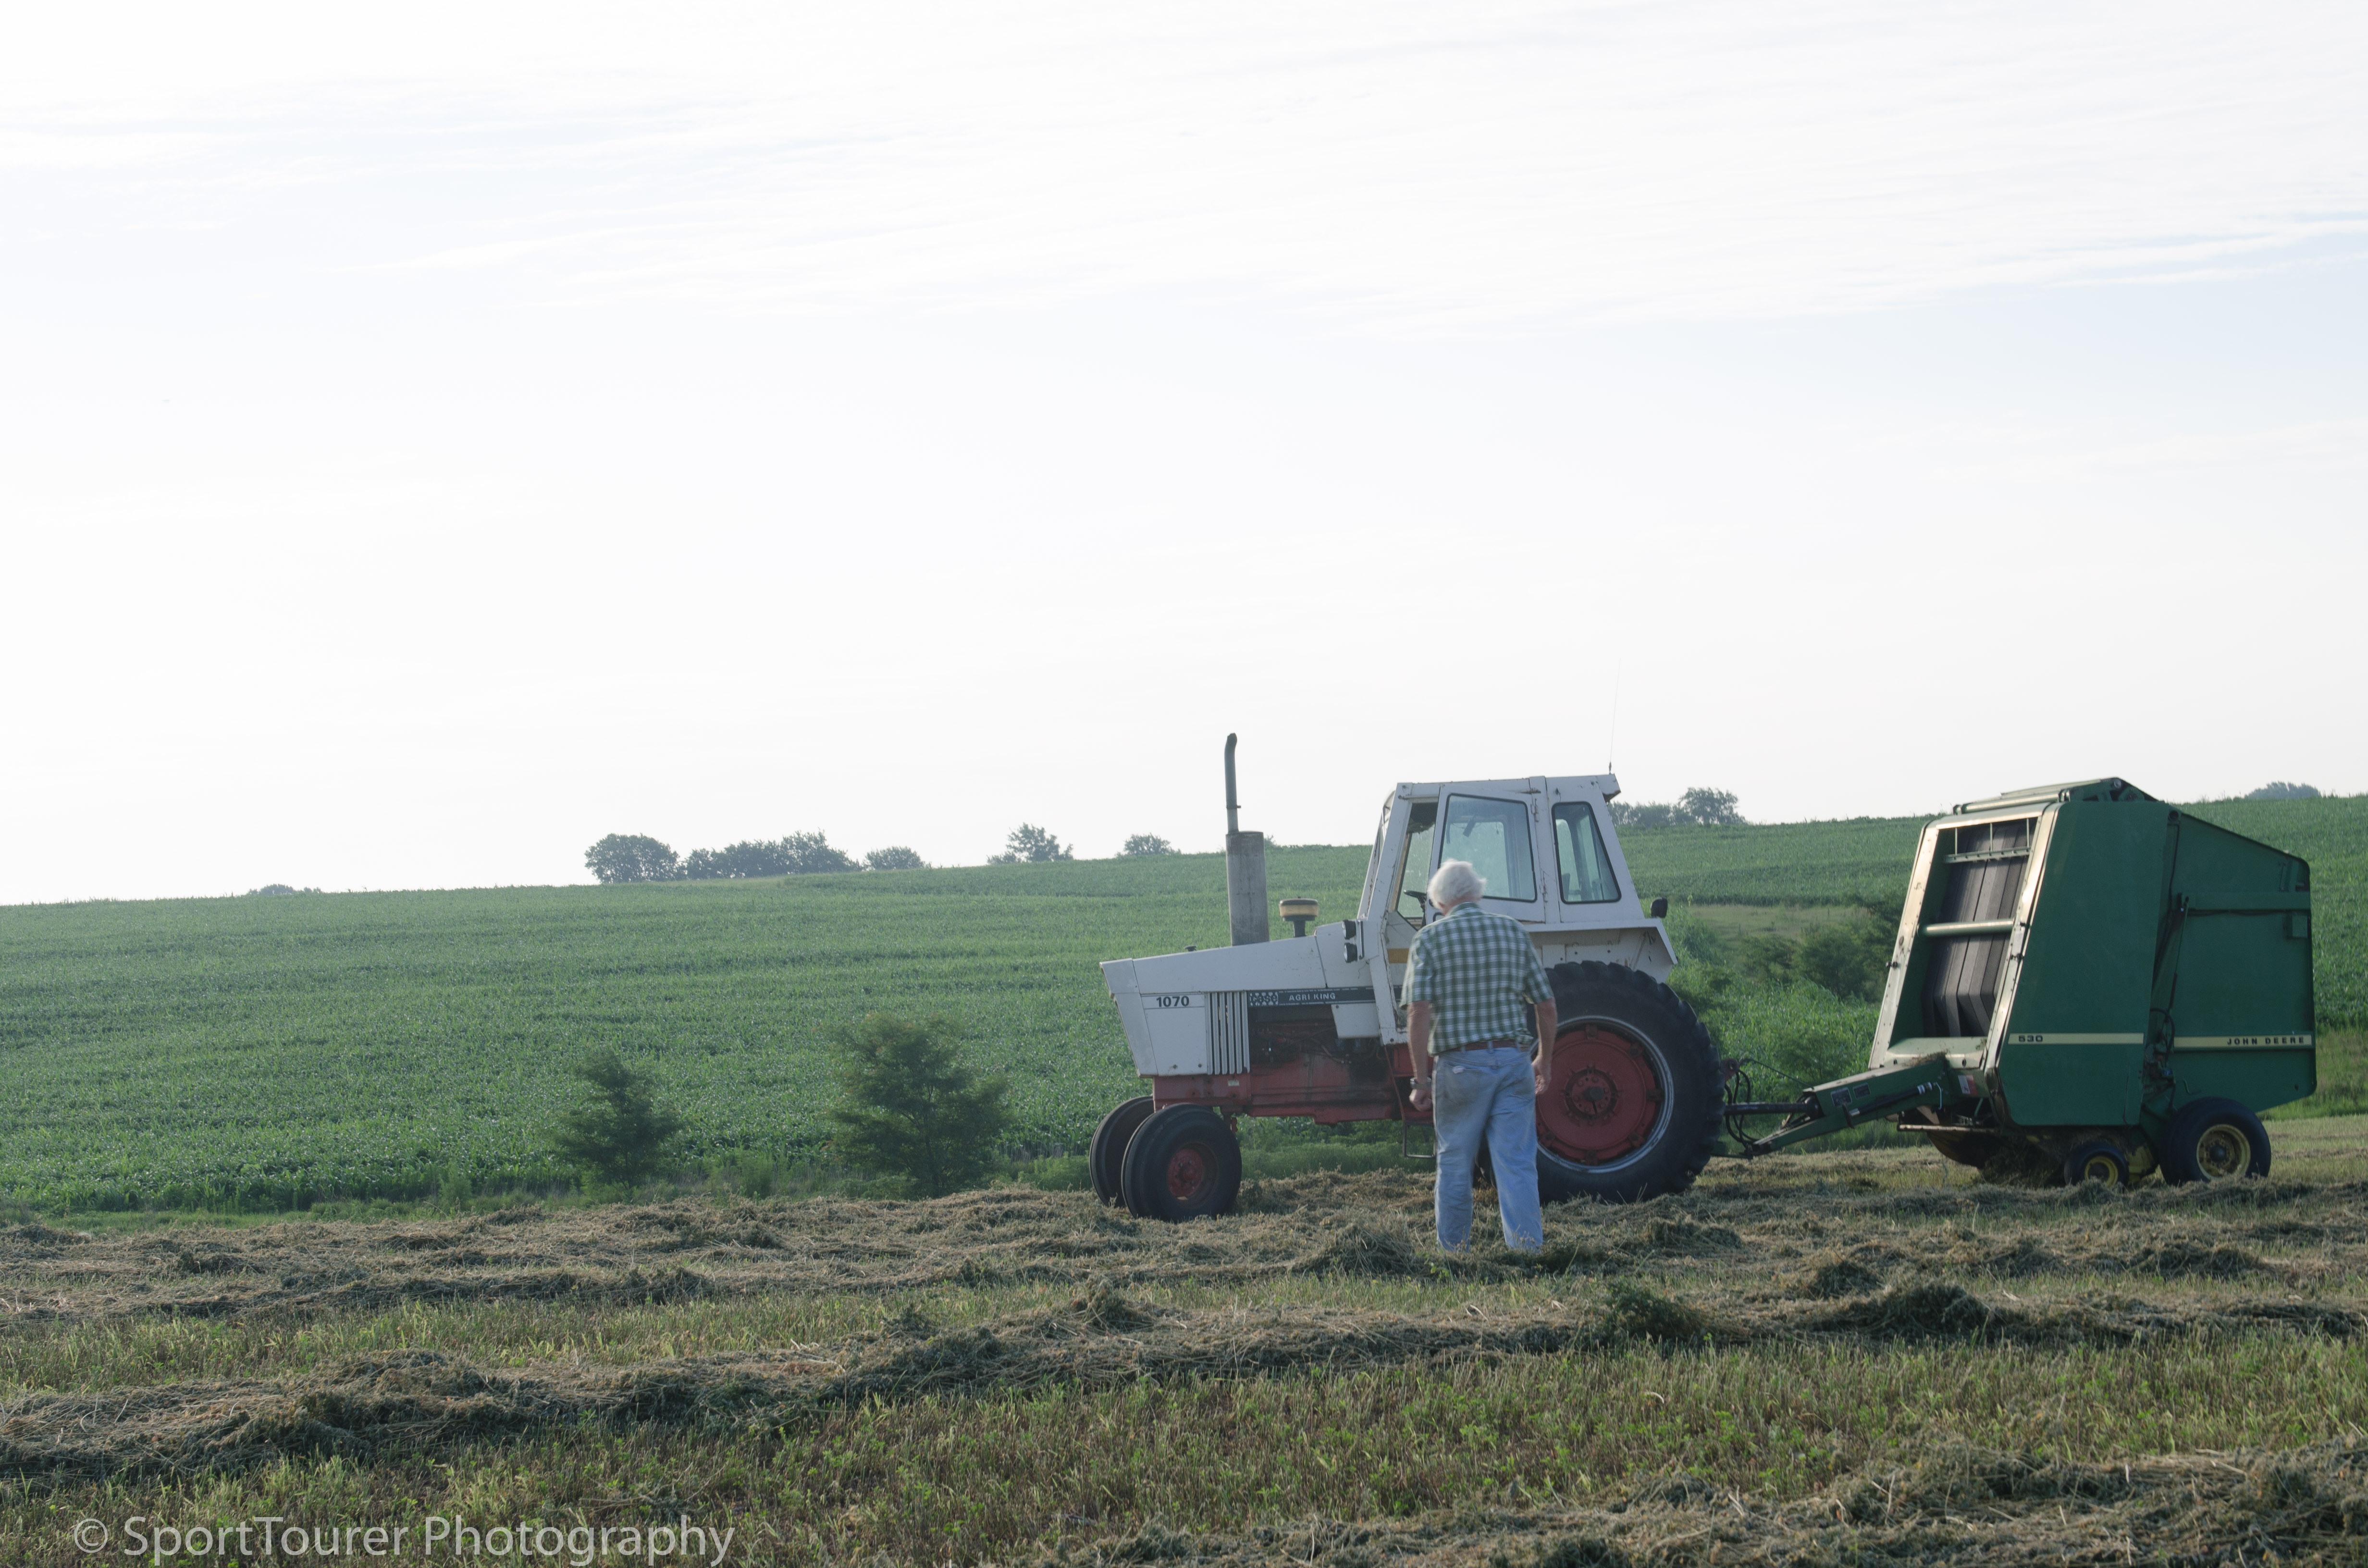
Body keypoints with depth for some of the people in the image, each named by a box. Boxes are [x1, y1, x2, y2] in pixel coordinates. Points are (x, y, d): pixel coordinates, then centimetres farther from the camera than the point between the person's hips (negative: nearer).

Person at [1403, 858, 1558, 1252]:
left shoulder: (1430, 939, -4)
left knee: (1455, 1165, 11)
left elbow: (1419, 1013, -12)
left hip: (1460, 1064, -2)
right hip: (1514, 1061, 2)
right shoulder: (1514, 933, 6)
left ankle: (1453, 1255, 19)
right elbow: (1545, 1004, 9)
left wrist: (1422, 1079, -7)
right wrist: (1545, 1061, 22)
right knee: (1517, 1166, 1)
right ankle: (1528, 1250, -6)